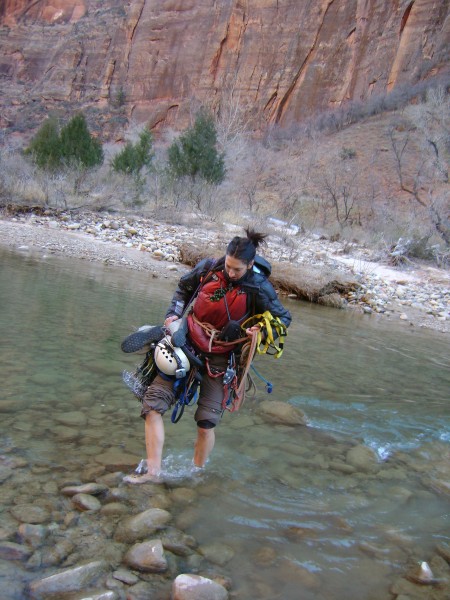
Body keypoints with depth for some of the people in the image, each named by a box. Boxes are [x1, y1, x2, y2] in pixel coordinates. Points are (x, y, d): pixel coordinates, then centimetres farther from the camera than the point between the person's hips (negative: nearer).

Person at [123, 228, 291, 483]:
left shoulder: (259, 289, -17)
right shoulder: (208, 268, -9)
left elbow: (284, 318, -2)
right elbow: (184, 288, 12)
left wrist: (261, 330, -20)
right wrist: (174, 314, -1)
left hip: (219, 358, -3)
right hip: (188, 343, 3)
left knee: (207, 422, 0)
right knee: (152, 404, -5)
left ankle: (197, 473, 26)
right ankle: (153, 472, 2)